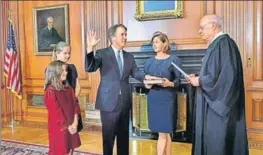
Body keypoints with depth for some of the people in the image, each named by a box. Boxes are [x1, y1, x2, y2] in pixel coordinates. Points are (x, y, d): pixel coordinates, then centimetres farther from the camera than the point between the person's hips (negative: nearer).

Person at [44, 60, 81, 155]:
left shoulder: (68, 89, 6)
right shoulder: (50, 92, -16)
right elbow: (56, 113, -17)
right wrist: (67, 126, -12)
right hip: (59, 129, -6)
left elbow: (75, 105, 2)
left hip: (71, 128, 6)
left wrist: (75, 123, -9)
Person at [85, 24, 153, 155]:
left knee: (124, 136, 17)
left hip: (124, 102, 5)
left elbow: (135, 73, 3)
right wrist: (90, 48, -30)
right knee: (108, 137, 7)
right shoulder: (102, 54, -5)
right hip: (109, 102, -5)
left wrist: (146, 76, -18)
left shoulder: (129, 56, 11)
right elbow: (89, 68, -17)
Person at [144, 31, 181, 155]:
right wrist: (146, 85, -10)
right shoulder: (149, 61, 10)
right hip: (153, 99, 4)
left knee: (163, 133, -1)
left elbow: (178, 80, -4)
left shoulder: (174, 60, -2)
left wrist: (170, 83, -24)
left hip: (167, 99, -4)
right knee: (165, 133, 11)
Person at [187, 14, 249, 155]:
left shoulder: (224, 43, -16)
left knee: (217, 143, -1)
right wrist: (198, 77, 6)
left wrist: (200, 81, -15)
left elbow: (227, 75, -24)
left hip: (219, 103, -10)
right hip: (213, 102, 10)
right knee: (211, 140, 15)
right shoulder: (216, 44, 14)